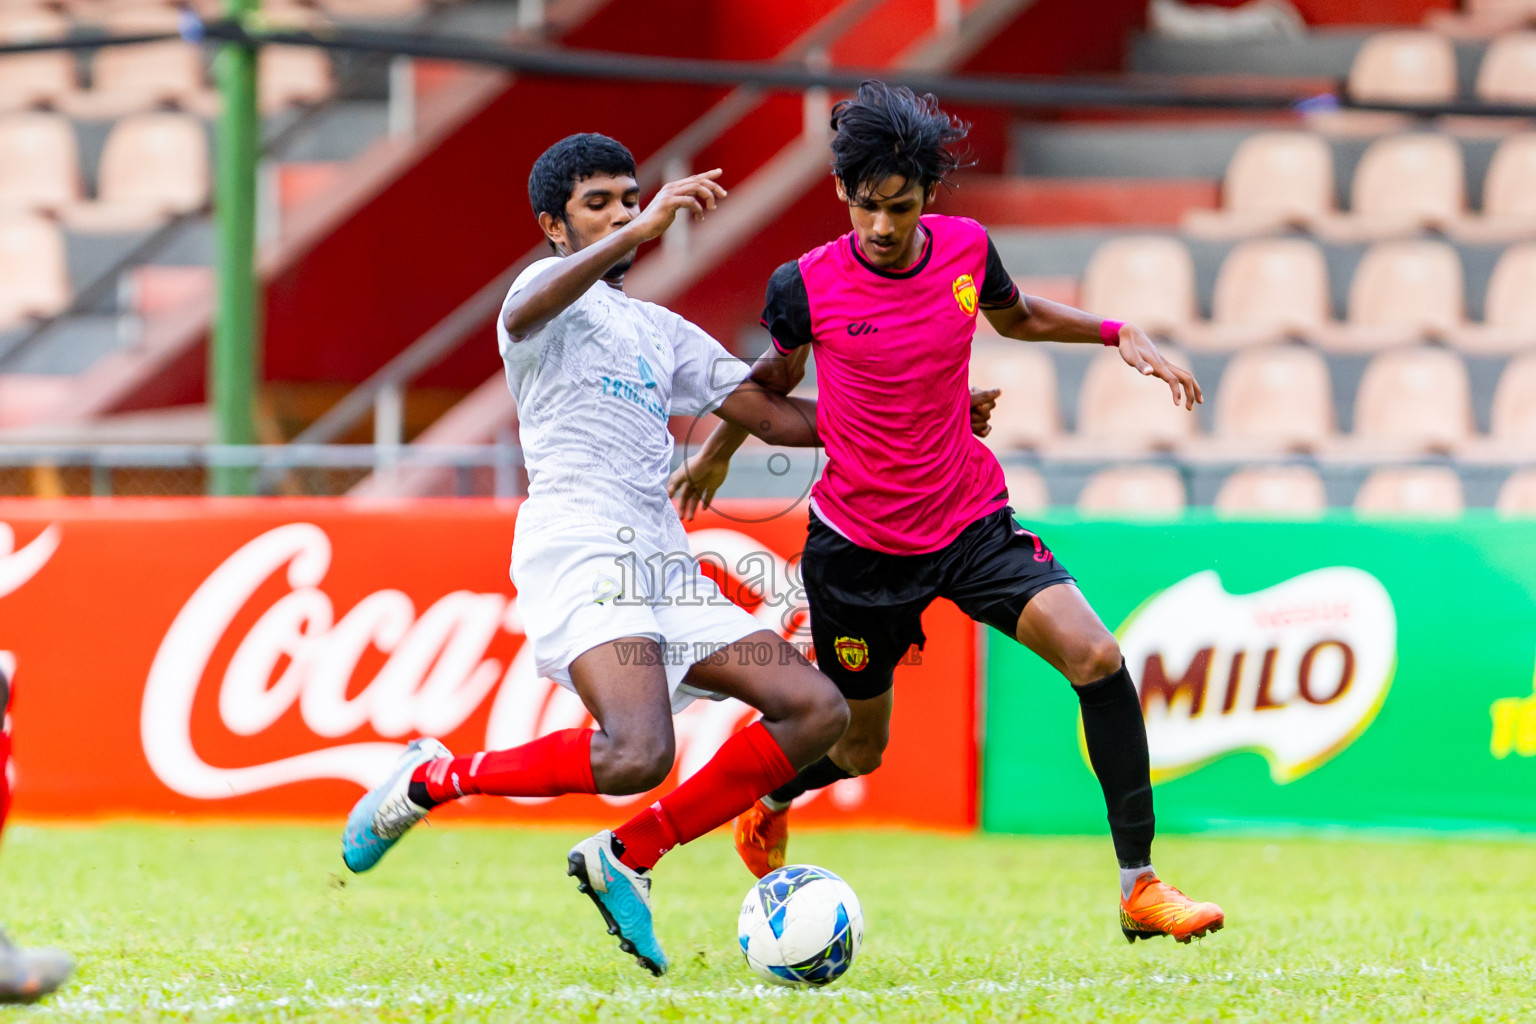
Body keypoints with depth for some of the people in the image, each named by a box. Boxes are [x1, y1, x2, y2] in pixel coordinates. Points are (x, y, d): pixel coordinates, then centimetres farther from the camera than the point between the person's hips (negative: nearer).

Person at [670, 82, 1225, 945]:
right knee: (857, 750, 11)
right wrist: (718, 452, 24)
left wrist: (1119, 334, 4)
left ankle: (1139, 885, -13)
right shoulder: (807, 286, -14)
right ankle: (768, 804, 49)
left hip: (972, 520, 2)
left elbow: (1016, 317, 18)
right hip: (857, 542, -2)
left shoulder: (968, 250, -6)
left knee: (1096, 656, -20)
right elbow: (778, 374, 10)